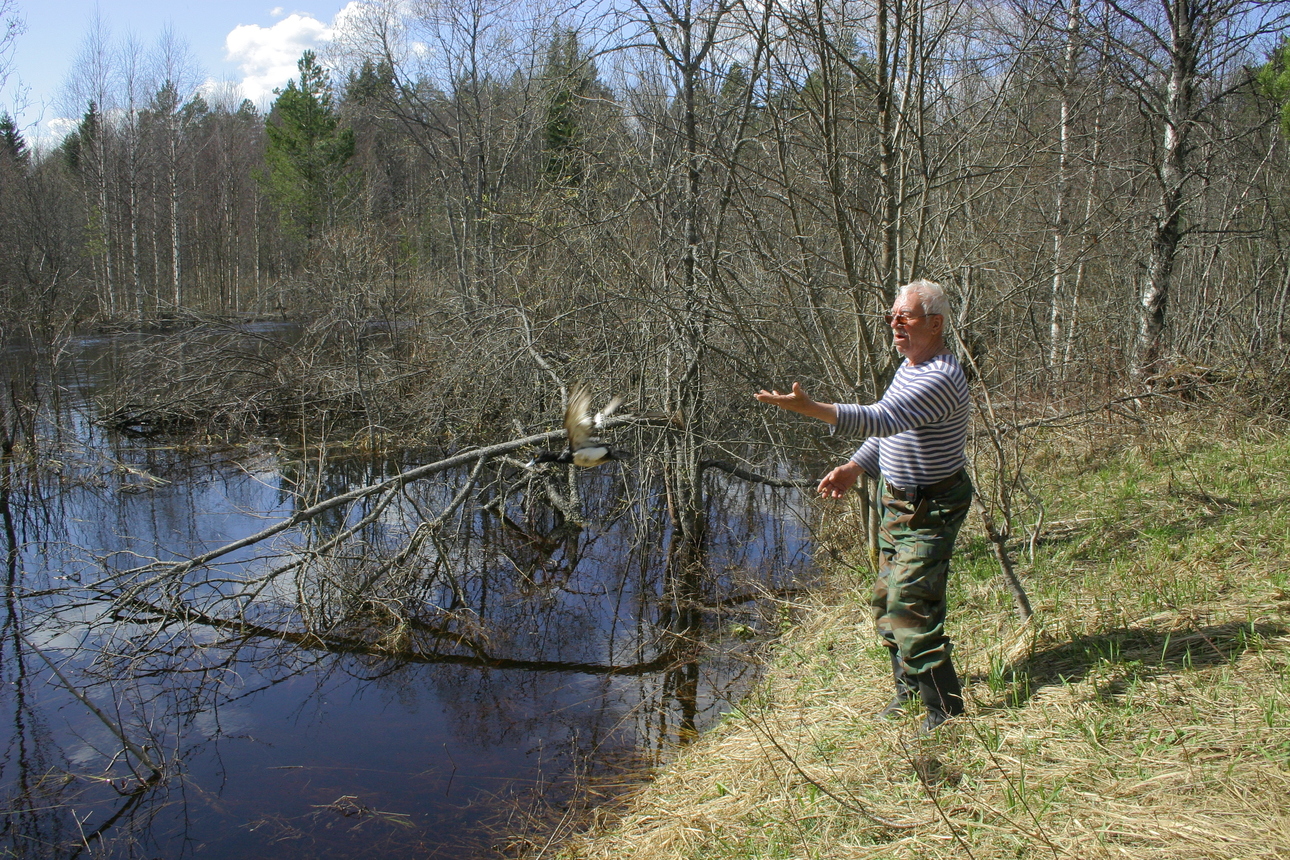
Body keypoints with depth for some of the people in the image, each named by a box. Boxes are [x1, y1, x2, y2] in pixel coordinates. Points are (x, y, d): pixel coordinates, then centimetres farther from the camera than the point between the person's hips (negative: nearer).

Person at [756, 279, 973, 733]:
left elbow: (881, 419, -38)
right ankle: (909, 691, 35)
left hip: (931, 508, -10)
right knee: (886, 601, 17)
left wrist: (810, 408, -45)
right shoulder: (910, 365, 7)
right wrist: (854, 469, 3)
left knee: (909, 607, -10)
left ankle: (945, 713, 5)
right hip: (899, 501, 10)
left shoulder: (940, 379, -26)